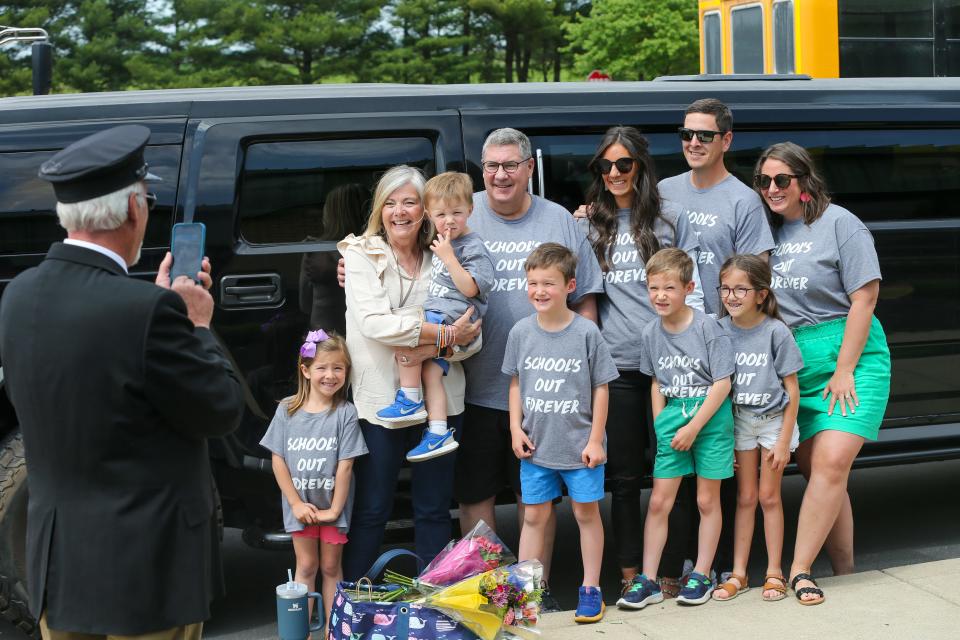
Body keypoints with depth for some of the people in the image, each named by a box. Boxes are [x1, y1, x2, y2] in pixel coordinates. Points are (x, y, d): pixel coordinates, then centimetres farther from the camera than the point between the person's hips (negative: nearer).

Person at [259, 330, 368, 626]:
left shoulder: (345, 413, -10)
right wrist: (296, 503, -7)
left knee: (331, 567, 9)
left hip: (332, 505, -1)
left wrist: (335, 509, -11)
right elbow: (278, 460, -3)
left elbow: (345, 466, -11)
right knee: (306, 566, 9)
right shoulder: (287, 410, -5)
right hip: (300, 504, 1)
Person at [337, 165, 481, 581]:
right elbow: (374, 323, -15)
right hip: (380, 401, -3)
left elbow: (471, 336, 3)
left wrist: (436, 348, -17)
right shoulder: (360, 256, 0)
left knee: (434, 508, 10)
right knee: (372, 511, 3)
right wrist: (445, 332, -17)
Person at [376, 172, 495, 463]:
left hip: (453, 317, -9)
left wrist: (448, 257, -19)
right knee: (431, 372, -1)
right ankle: (438, 434, -1)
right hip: (437, 320, 9)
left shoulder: (472, 248, -8)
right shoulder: (442, 243, 20)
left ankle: (410, 400, -15)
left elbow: (469, 288, -18)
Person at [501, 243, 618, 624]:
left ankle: (591, 589, 20)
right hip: (536, 445, 3)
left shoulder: (586, 332, -11)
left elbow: (601, 388, -6)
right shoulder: (521, 332, -1)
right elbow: (515, 383, 9)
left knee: (587, 512, 9)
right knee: (534, 515, 11)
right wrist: (516, 428, 1)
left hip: (580, 445, -3)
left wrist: (595, 440, -8)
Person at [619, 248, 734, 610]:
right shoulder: (651, 334, 4)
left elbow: (722, 384, -12)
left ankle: (701, 576, 16)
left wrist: (693, 427, -14)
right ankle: (648, 581, 6)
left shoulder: (708, 328, -11)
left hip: (711, 417, -4)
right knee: (659, 502, 1)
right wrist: (661, 424, 4)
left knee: (707, 500, 6)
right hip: (672, 417, 4)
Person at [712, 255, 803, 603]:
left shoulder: (775, 331, -14)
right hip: (739, 420, 2)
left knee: (769, 496, 3)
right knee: (745, 497, 7)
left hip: (773, 419, -2)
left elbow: (792, 390, -10)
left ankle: (774, 572, 14)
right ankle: (738, 573, 13)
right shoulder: (720, 330, -7)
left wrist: (783, 440, -11)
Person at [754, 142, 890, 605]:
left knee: (831, 464, -14)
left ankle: (799, 571, -11)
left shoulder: (838, 224, -4)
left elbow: (863, 298, -8)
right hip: (793, 364, 5)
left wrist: (844, 371, -12)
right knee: (813, 468, 4)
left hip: (849, 356, -5)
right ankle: (844, 575, 13)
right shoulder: (769, 232, 11)